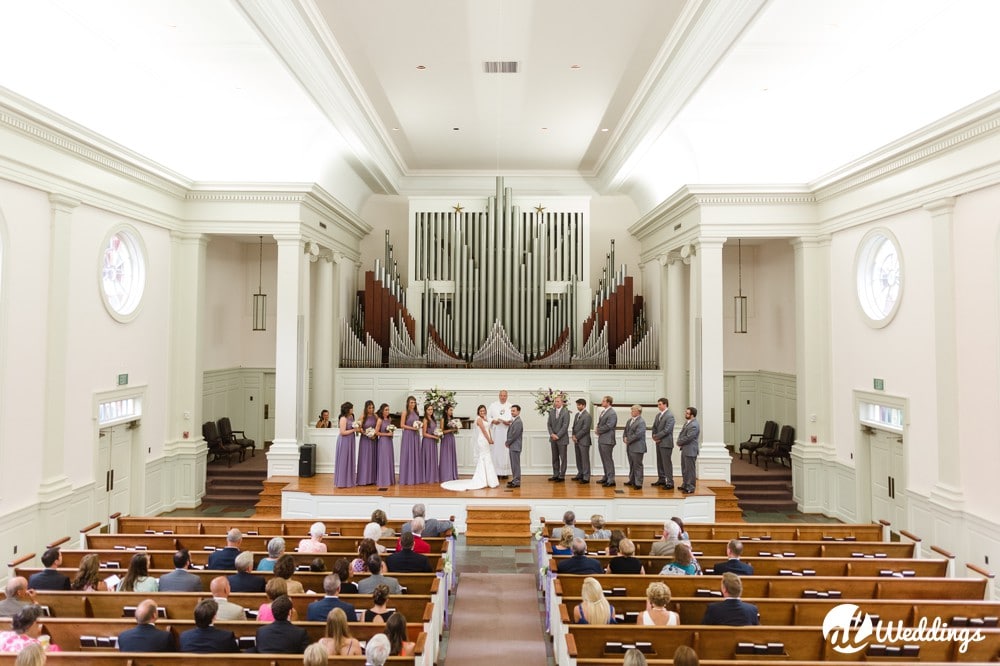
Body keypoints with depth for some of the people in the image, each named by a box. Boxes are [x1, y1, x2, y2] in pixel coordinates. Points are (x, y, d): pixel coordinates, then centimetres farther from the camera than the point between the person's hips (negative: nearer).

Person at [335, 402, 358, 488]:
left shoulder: (351, 417, 9)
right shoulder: (343, 419, -16)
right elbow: (342, 432, -19)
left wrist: (357, 428, 2)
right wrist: (353, 430, -15)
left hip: (350, 441, 8)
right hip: (344, 442, -8)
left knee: (350, 461, 12)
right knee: (343, 461, 0)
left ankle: (348, 481, 21)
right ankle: (342, 482, 8)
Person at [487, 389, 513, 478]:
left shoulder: (510, 406, 5)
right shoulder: (493, 405, 7)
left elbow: (515, 418, 2)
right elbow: (488, 416, 6)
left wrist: (509, 422, -15)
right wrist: (493, 421, -11)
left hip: (507, 432, 0)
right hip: (495, 431, 0)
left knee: (506, 451, 0)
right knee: (496, 450, -2)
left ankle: (505, 472, 8)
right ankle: (496, 472, 2)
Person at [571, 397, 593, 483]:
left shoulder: (587, 416, -12)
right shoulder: (577, 414, 14)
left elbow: (585, 429, -17)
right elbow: (574, 426, 18)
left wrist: (576, 437, -12)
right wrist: (573, 436, 2)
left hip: (583, 441, -8)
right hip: (576, 440, 8)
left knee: (585, 459, -3)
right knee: (578, 459, 13)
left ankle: (586, 477, 2)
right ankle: (580, 474, 24)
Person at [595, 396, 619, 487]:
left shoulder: (612, 413, -15)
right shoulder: (603, 411, 13)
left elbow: (608, 426, -20)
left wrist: (598, 430, -8)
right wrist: (597, 428, 0)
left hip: (607, 440, -9)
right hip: (601, 439, 9)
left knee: (608, 460, -4)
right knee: (604, 460, 16)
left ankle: (611, 480, 1)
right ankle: (606, 477, 27)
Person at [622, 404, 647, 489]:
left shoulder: (641, 422, -14)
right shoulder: (629, 421, 15)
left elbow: (638, 434, -20)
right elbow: (625, 431, 20)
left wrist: (628, 440, -12)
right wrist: (624, 438, 0)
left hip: (637, 447, -8)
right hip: (629, 447, 8)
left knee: (637, 465, -2)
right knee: (631, 465, 17)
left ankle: (638, 483, 3)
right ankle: (632, 480, 28)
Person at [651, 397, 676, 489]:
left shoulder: (670, 415, -14)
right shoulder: (658, 415, 13)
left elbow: (667, 430, -20)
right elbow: (654, 427, 16)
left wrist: (656, 436, -13)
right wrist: (654, 436, -1)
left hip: (666, 443, -8)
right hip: (658, 442, 8)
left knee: (667, 463, -5)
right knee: (660, 462, 15)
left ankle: (670, 483, 0)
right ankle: (661, 479, 25)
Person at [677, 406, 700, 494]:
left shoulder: (694, 425, -21)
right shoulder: (687, 422, 10)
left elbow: (688, 438, -23)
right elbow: (682, 433, 16)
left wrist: (679, 442, -9)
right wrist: (679, 441, -1)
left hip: (690, 451, -10)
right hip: (684, 449, 10)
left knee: (690, 470, 0)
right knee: (684, 469, 19)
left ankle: (690, 488, 9)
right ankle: (685, 485, 32)